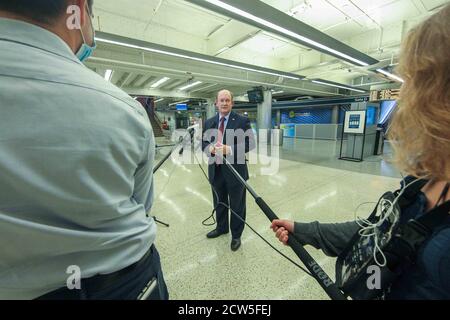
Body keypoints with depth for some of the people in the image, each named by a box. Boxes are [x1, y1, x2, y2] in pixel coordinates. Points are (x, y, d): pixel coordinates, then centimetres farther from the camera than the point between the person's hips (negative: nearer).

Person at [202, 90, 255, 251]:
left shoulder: (242, 121, -6)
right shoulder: (209, 122, 9)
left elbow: (250, 143, -12)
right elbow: (204, 143, 9)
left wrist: (229, 149, -24)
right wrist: (210, 148, -15)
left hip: (235, 170, -4)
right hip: (216, 170, 5)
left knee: (237, 206, 10)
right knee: (219, 203, 21)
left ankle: (236, 235, 31)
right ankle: (221, 228, 45)